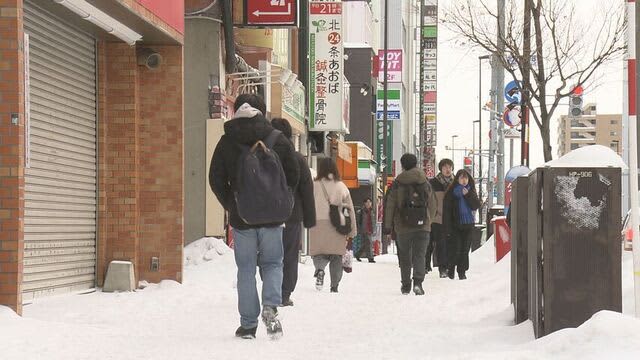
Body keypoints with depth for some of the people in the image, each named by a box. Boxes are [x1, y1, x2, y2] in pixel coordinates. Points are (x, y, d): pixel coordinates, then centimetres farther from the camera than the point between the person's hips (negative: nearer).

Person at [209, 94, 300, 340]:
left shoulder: (226, 142, -1)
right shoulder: (279, 140, -2)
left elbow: (216, 180, 1)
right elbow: (293, 177, 1)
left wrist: (231, 206, 12)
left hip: (241, 217, 0)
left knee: (246, 269, 8)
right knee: (272, 264, 12)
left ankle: (248, 325, 7)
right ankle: (270, 307, -13)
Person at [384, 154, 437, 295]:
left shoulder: (397, 184, -3)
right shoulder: (425, 184, 5)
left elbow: (389, 205, -4)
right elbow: (433, 205, 14)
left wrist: (387, 225, 3)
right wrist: (428, 220, 27)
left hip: (403, 226, -1)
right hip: (423, 226, 1)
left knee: (404, 256, 13)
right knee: (419, 255, -1)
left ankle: (406, 285, 18)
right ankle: (418, 282, -21)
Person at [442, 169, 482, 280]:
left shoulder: (471, 191, 9)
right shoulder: (451, 192, -3)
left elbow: (477, 205, -3)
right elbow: (446, 210, -5)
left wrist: (468, 195, -14)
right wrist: (447, 227, -10)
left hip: (468, 225, 3)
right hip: (455, 225, -3)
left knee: (465, 249, 2)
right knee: (455, 249, -8)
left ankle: (462, 271, 12)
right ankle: (451, 268, 16)